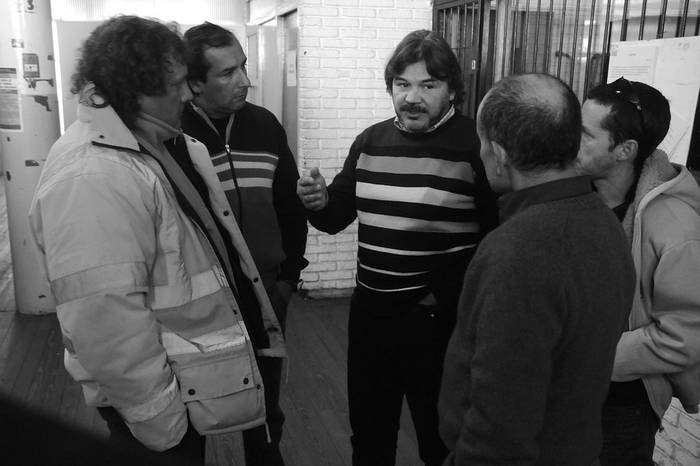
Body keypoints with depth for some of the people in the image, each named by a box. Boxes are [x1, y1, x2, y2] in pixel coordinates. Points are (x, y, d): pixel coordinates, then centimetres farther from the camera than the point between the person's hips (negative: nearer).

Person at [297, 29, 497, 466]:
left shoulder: (475, 144, -12)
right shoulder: (371, 140, 4)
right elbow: (338, 217, 10)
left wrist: (449, 292, -15)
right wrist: (319, 202, -11)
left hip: (440, 320, -4)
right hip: (370, 313, 5)